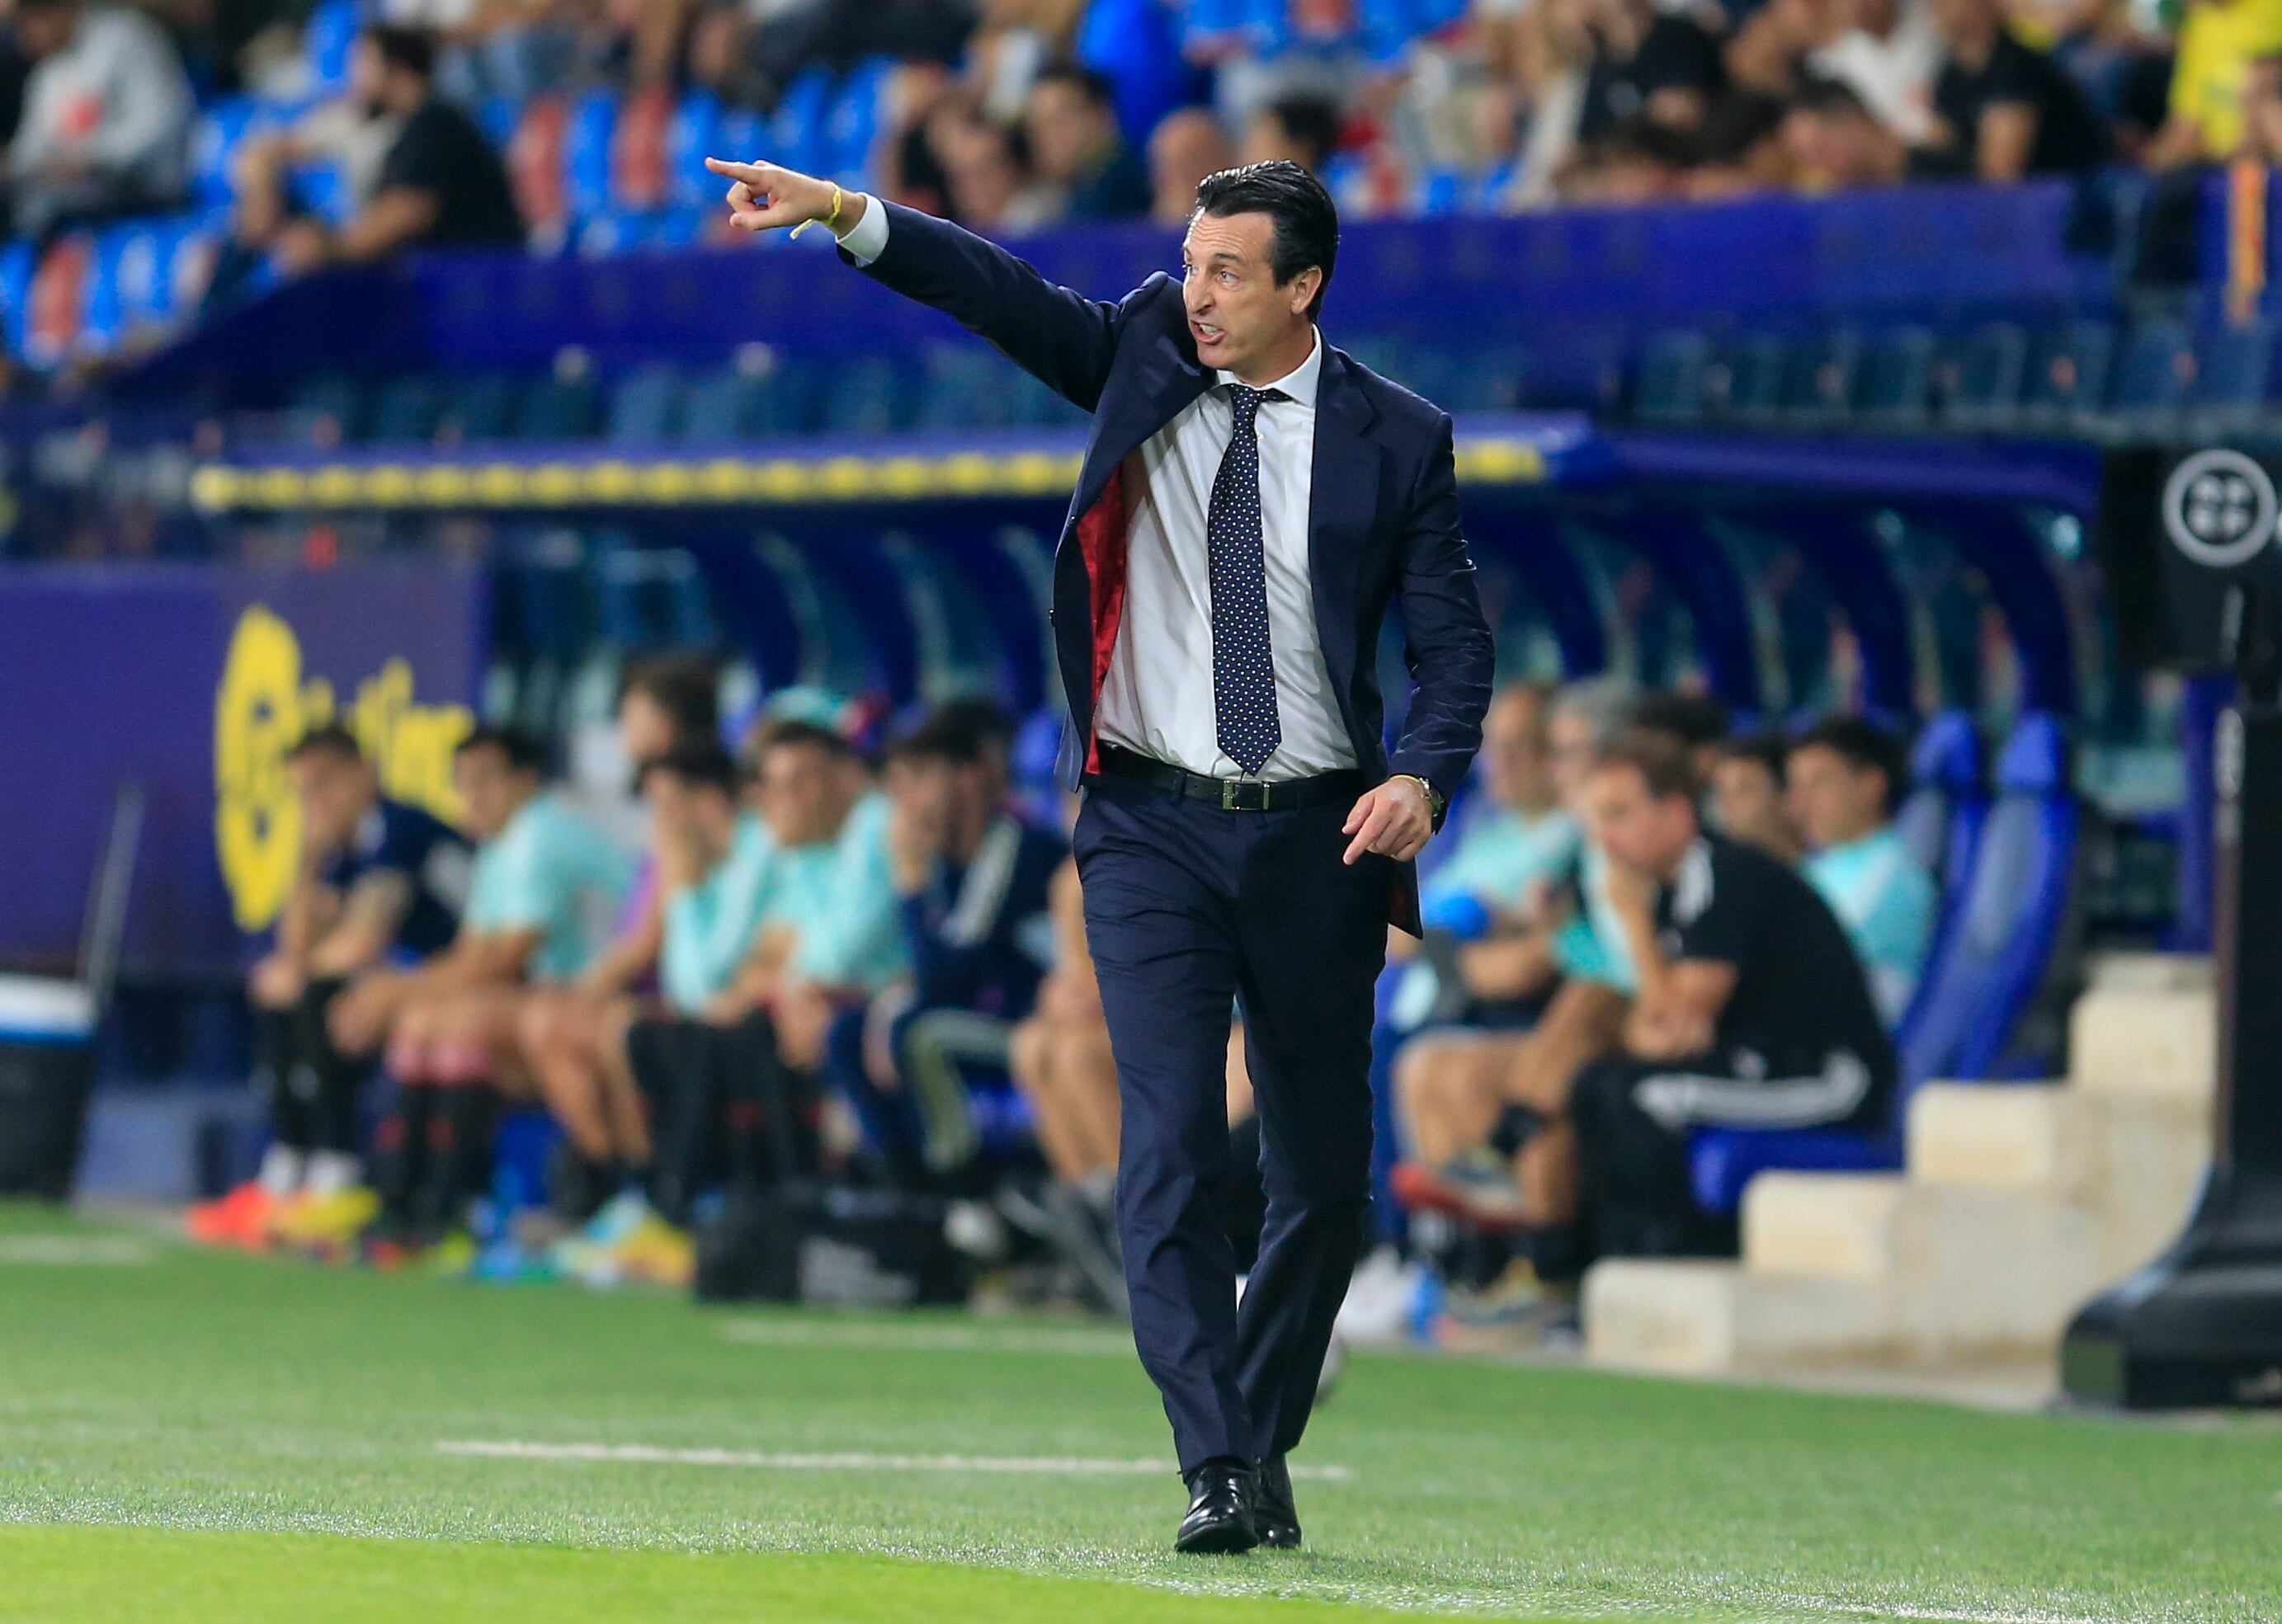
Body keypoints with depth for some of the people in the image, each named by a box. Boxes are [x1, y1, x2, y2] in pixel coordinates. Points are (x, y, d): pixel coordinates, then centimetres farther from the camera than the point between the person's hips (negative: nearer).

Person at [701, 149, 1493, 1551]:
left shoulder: (1396, 439, -1)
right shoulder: (1146, 358, 4)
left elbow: (1455, 644, -2)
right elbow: (1001, 295, -6)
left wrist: (1424, 776, -19)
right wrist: (844, 215, -20)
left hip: (1315, 839, 0)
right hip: (1153, 825, 0)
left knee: (1327, 1175, 8)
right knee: (1169, 1151, -13)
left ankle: (1265, 1448, 25)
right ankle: (1217, 1474, -16)